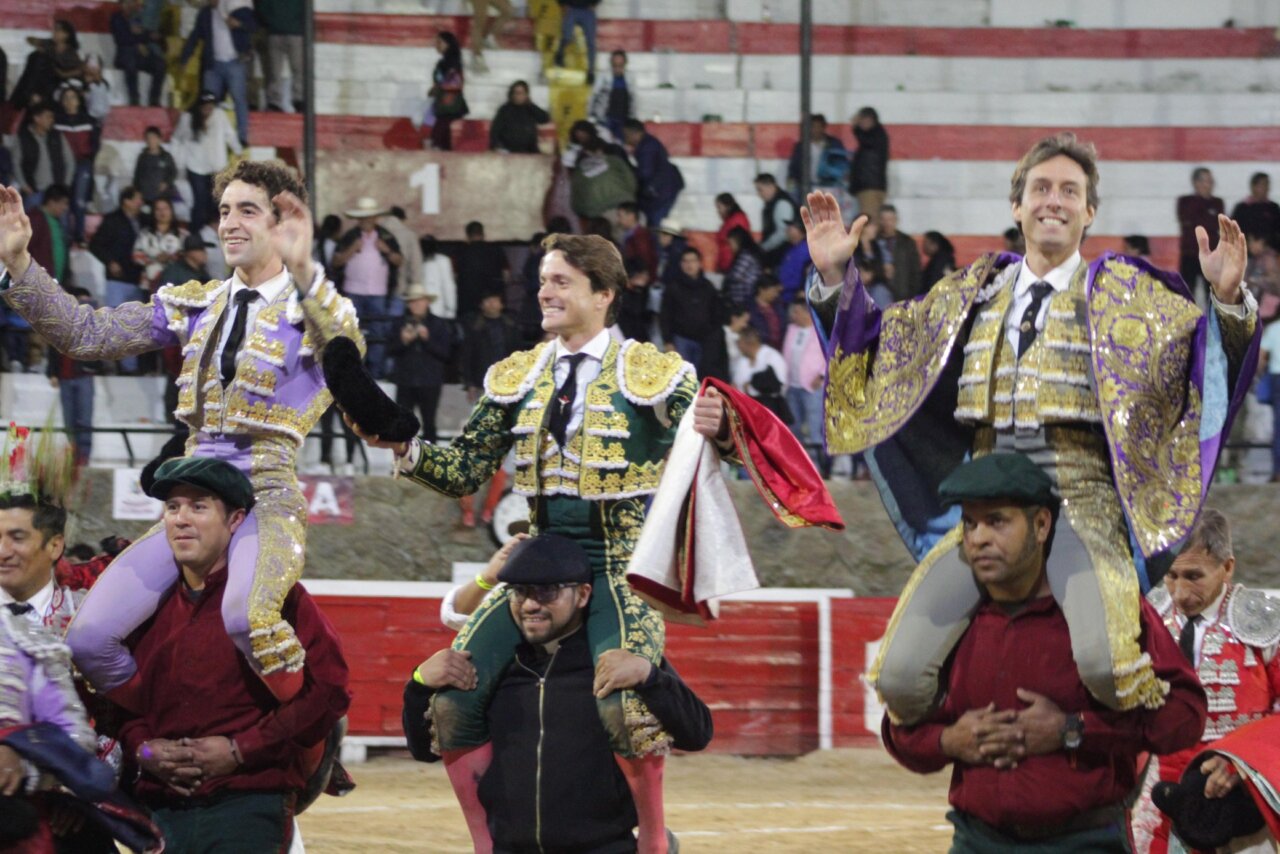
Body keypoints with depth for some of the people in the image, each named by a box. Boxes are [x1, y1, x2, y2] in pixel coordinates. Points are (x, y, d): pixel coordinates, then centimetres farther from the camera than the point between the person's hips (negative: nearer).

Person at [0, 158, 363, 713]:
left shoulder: (311, 308, -2)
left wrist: (303, 272, -42)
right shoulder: (194, 305, 14)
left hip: (266, 500, -6)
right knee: (88, 639, -8)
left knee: (245, 617, -38)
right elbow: (85, 333, 10)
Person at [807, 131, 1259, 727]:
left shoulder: (1122, 292, 8)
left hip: (1080, 502, -3)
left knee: (1103, 664, -32)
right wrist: (833, 276, 14)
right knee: (898, 677, -13)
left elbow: (1217, 361, -1)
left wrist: (1228, 298, -20)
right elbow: (877, 343, 27)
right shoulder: (972, 292, 19)